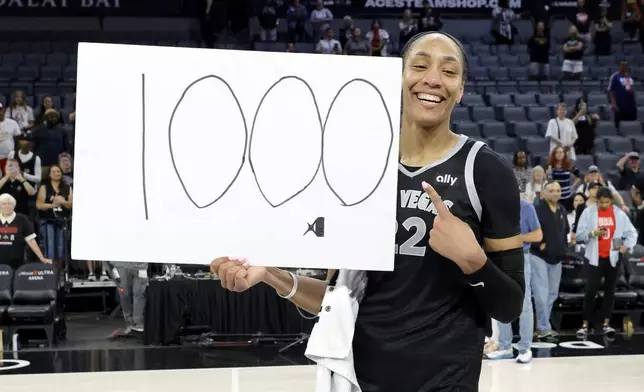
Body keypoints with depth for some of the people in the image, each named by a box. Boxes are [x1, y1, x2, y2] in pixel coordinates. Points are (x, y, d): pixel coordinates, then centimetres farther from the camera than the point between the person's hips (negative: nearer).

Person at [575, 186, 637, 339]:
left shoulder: (619, 213, 2)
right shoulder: (588, 212, -4)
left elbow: (632, 232, 5)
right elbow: (580, 234, -6)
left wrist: (627, 245, -11)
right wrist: (593, 232, -22)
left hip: (613, 257, 3)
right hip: (595, 257, -3)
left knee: (610, 290, 7)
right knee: (591, 291, -6)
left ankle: (606, 323, 13)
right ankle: (585, 325, -2)